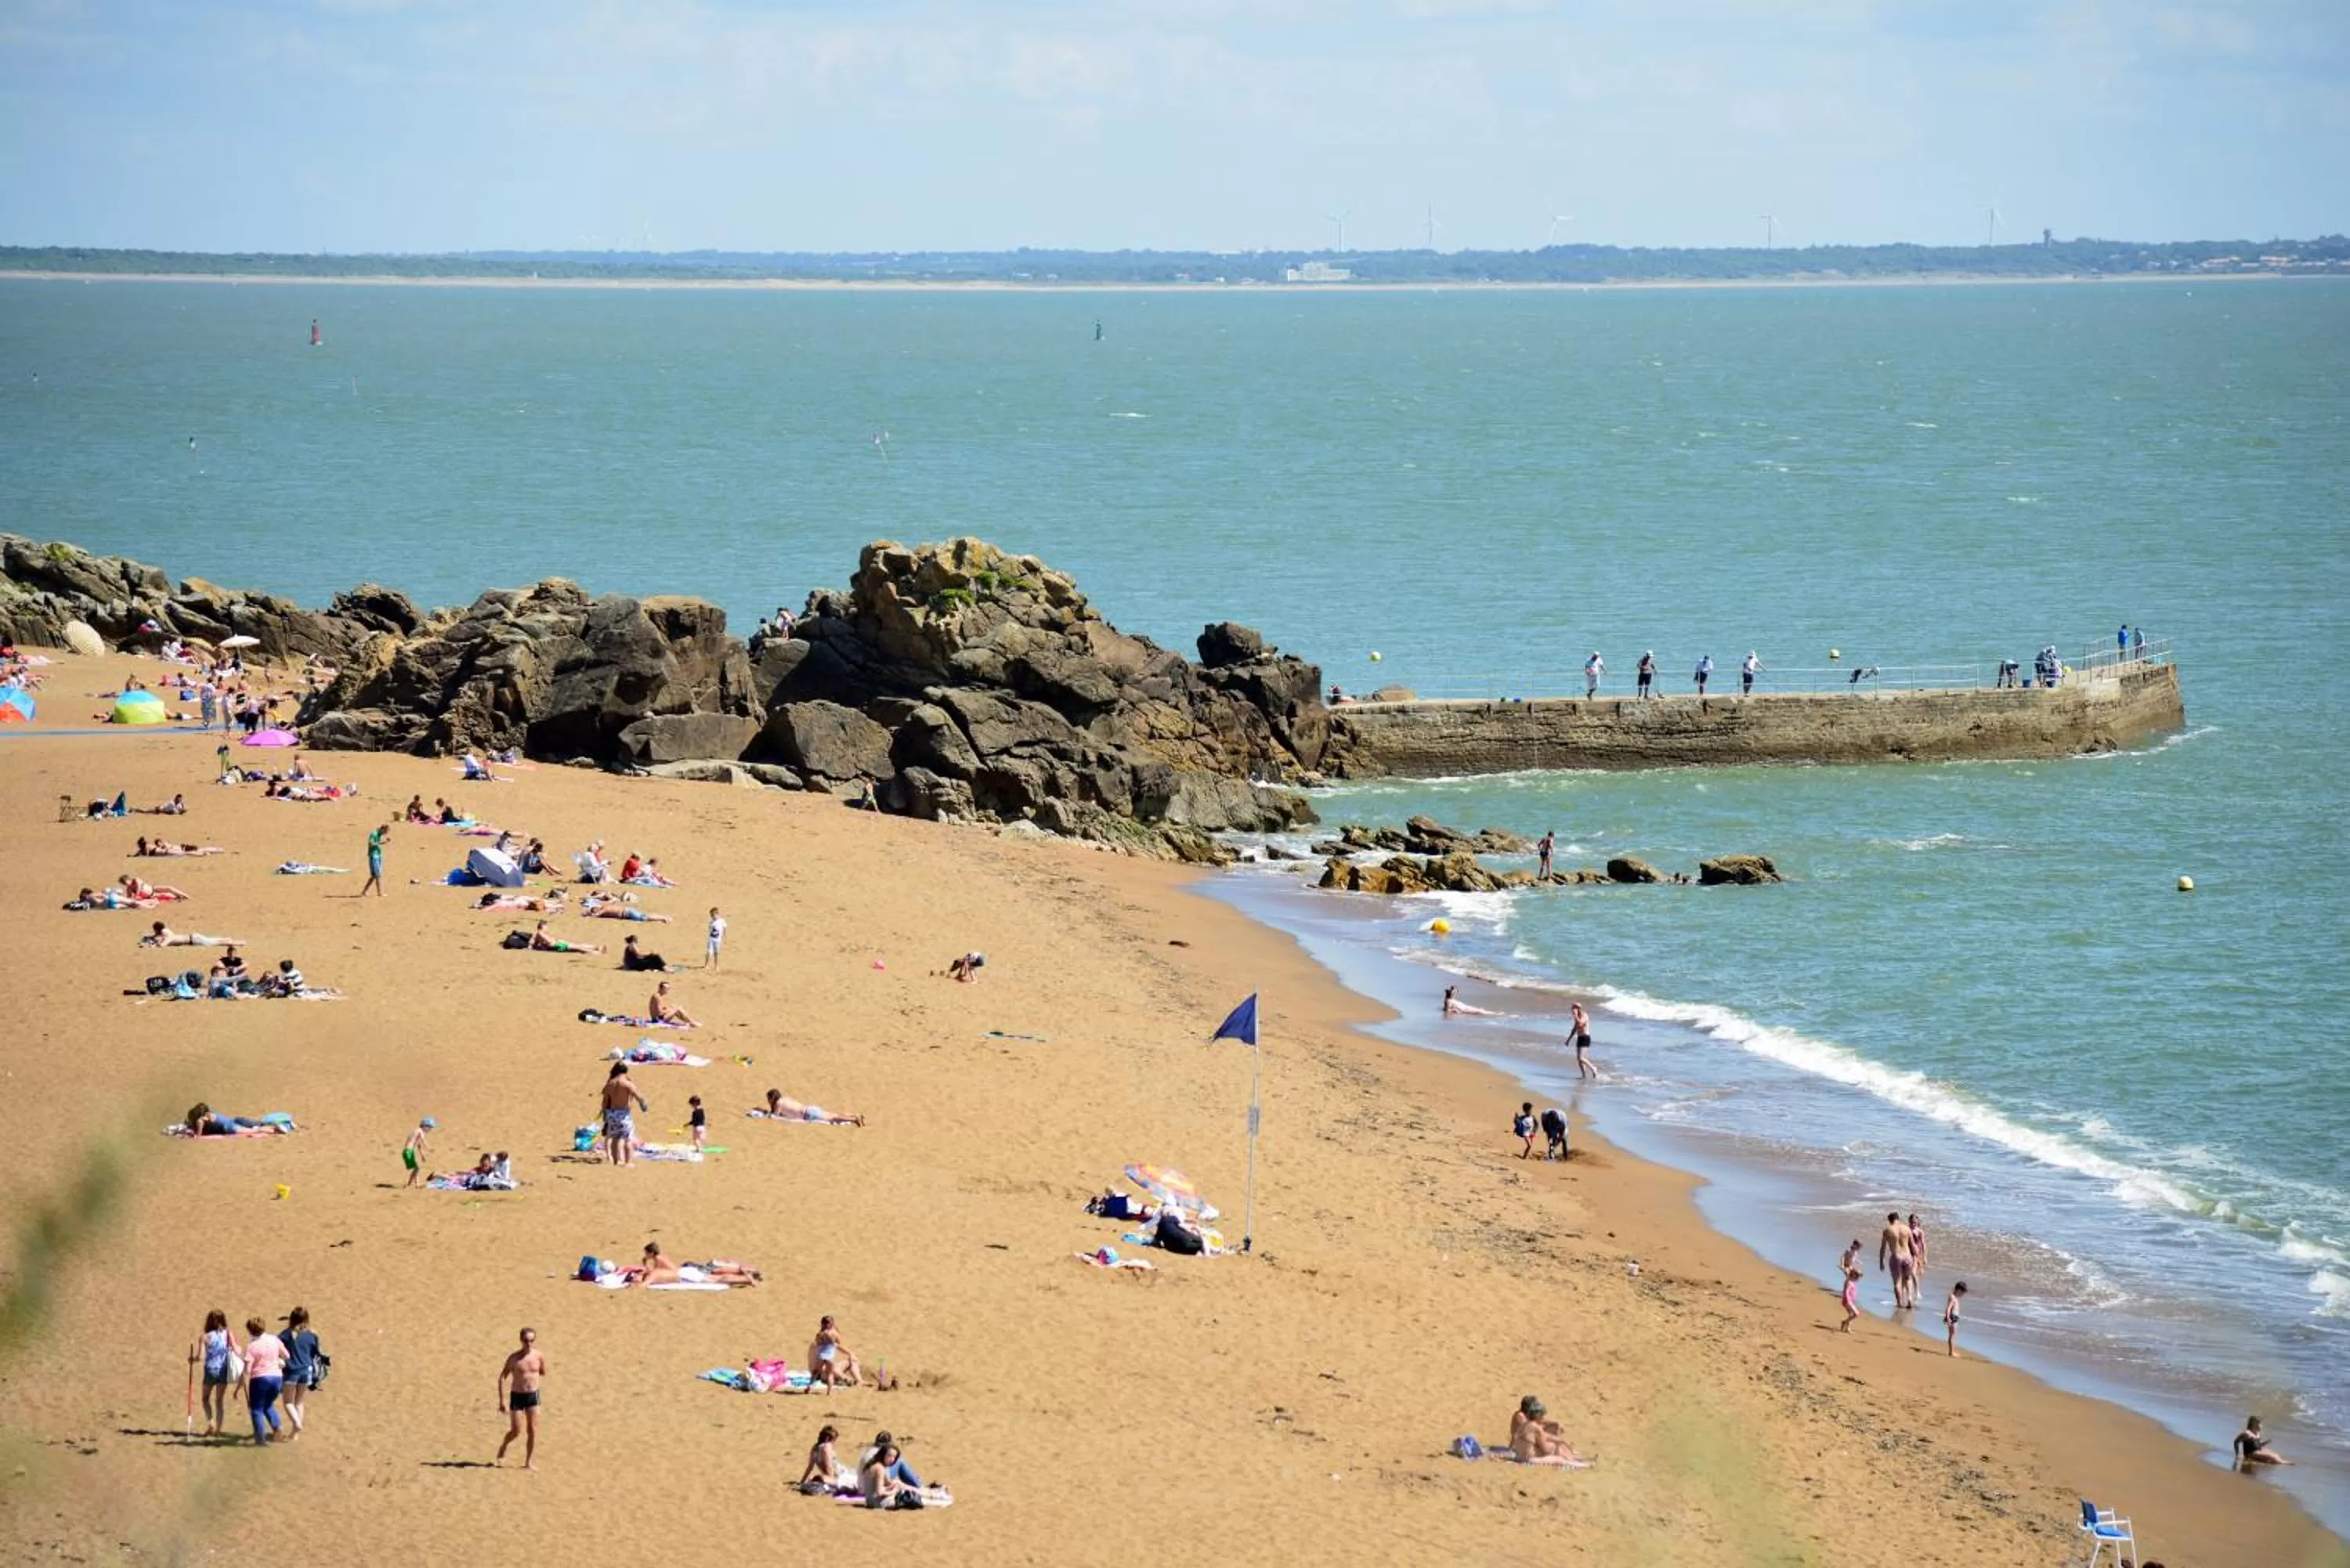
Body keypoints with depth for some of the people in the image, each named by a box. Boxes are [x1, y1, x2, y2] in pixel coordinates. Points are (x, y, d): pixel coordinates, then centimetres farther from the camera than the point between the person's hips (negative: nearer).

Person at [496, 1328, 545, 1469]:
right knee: (516, 1431, 0)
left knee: (533, 1429, -5)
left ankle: (529, 1462, 3)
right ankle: (503, 1447, 32)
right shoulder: (514, 1358, -11)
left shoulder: (540, 1356, -4)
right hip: (517, 1396, -2)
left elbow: (543, 1373, 17)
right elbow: (502, 1378, -8)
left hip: (533, 1395, 2)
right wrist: (502, 1400, -12)